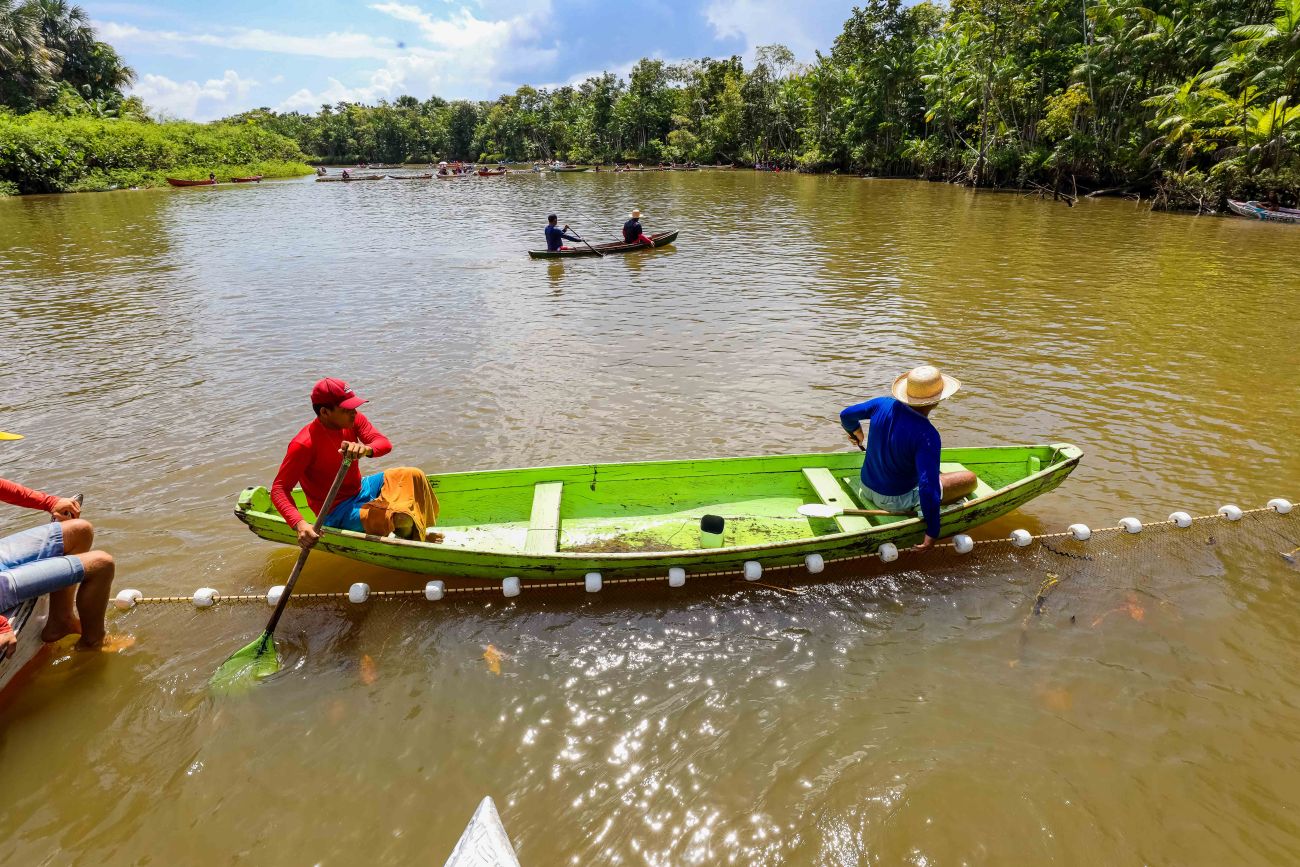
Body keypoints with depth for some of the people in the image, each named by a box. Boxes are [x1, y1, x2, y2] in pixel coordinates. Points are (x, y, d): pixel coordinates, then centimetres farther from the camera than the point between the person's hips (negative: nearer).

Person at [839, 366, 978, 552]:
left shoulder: (882, 404, -13)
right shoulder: (927, 435, -30)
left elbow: (846, 415, 5)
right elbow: (928, 488, -31)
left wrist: (856, 433, 27)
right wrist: (932, 533, -22)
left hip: (867, 487, 7)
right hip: (895, 500, -7)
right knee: (970, 479, 1)